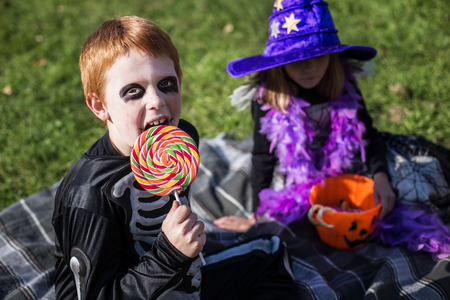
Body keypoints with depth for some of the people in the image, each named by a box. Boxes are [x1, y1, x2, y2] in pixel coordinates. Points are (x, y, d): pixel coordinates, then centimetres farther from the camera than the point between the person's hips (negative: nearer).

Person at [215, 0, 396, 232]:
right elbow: (262, 159, -2)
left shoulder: (345, 88, -6)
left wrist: (380, 176, -14)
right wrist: (258, 216, 2)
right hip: (300, 191, -2)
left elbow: (368, 135, 4)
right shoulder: (267, 100, -11)